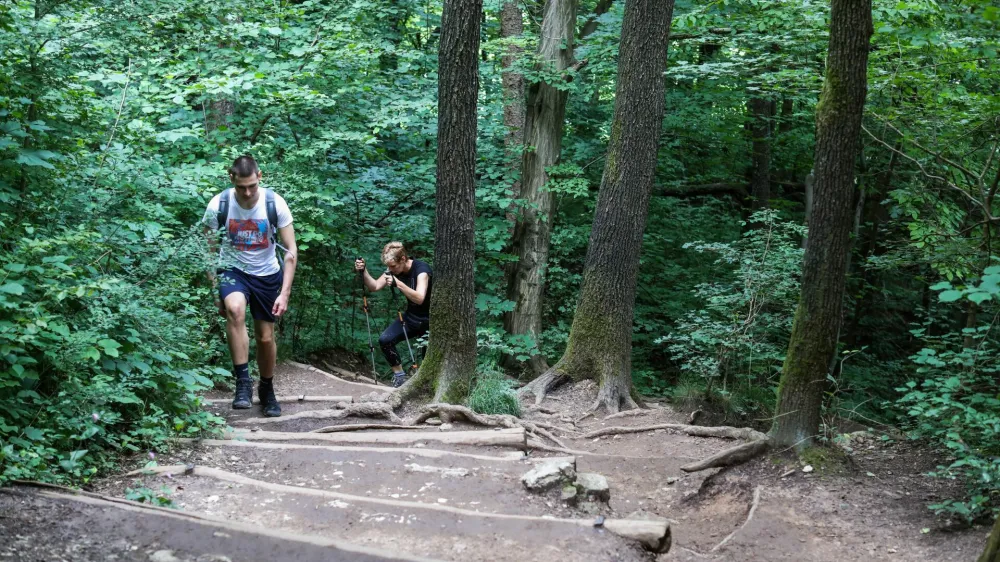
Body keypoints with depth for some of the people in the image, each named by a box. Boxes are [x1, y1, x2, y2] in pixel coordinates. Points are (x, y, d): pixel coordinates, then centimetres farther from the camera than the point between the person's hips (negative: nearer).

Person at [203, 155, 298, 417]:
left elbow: (291, 251, -12)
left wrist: (284, 293, -19)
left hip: (267, 274, 1)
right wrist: (215, 291, -11)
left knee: (266, 337, 8)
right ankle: (243, 382, -28)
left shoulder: (275, 204, -17)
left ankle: (267, 390, 35)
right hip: (233, 270, -1)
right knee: (234, 309, -34)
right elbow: (209, 251, -6)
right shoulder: (218, 206, -17)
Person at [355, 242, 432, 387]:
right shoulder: (394, 269, -4)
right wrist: (364, 271, -19)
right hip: (411, 316, 6)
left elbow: (419, 298, -38)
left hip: (430, 321, -6)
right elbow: (374, 286, -3)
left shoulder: (421, 268, -25)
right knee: (385, 340, -12)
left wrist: (398, 283, -47)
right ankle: (399, 374, 3)